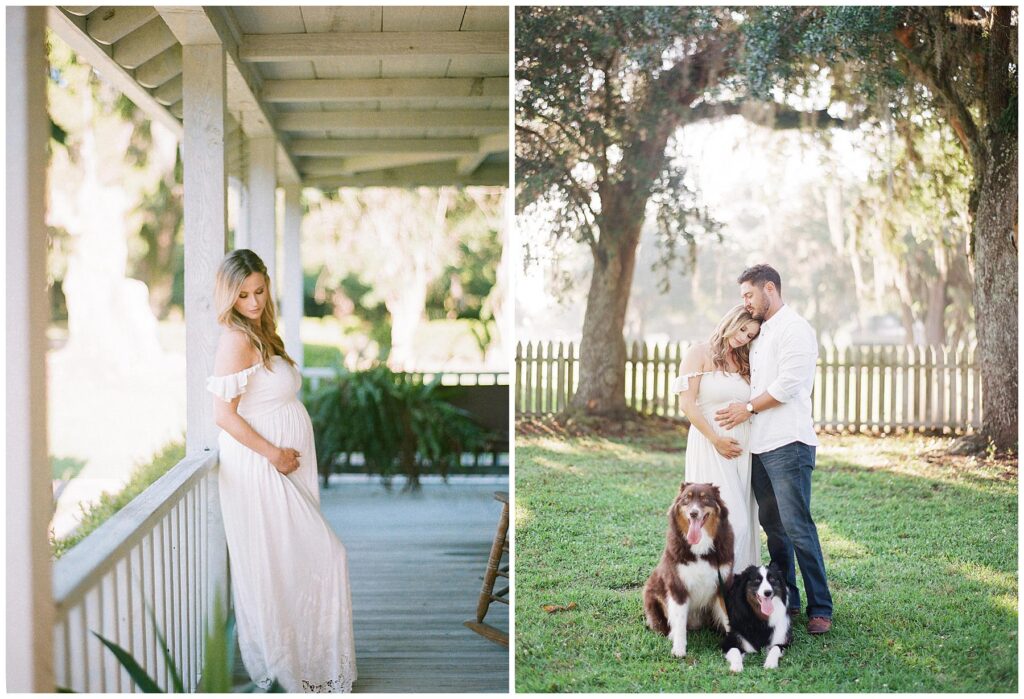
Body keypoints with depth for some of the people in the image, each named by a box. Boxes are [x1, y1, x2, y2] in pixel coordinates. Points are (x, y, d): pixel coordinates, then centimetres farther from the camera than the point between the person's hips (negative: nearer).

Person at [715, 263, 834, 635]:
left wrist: (749, 408, -9)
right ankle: (786, 600, 18)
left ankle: (820, 608, -4)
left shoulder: (794, 329, -7)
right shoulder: (760, 333, 21)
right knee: (772, 526, 11)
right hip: (760, 444, 9)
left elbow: (787, 385, -15)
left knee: (797, 527, -9)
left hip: (788, 444, -9)